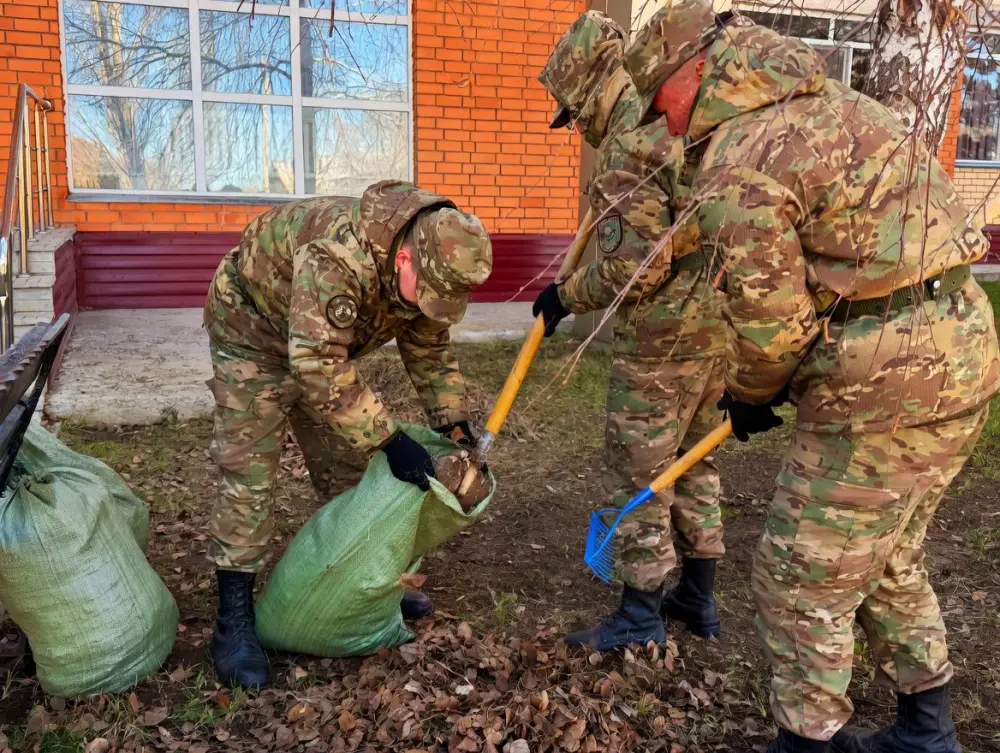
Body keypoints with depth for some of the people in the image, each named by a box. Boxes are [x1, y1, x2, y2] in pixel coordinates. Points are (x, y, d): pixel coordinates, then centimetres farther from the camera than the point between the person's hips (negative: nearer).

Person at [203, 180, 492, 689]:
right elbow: (318, 366, -44)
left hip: (319, 344, 7)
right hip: (252, 331, -7)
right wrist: (390, 440, -42)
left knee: (345, 465, 10)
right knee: (250, 472, -11)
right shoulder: (338, 253, -43)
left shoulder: (425, 270, -17)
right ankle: (234, 621, -1)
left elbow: (429, 350, -2)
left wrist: (453, 423, -13)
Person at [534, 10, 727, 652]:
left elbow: (635, 265, -21)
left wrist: (567, 295, -8)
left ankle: (640, 618, 16)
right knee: (695, 461, 18)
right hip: (721, 321, 9)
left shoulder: (628, 146, -16)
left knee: (637, 472, 4)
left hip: (664, 334, -9)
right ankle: (699, 599, 30)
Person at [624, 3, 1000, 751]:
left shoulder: (738, 166, -16)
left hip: (888, 379, -10)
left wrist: (748, 396, 7)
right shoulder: (825, 101, 13)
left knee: (803, 577, 6)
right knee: (890, 558, 24)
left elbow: (769, 320, -14)